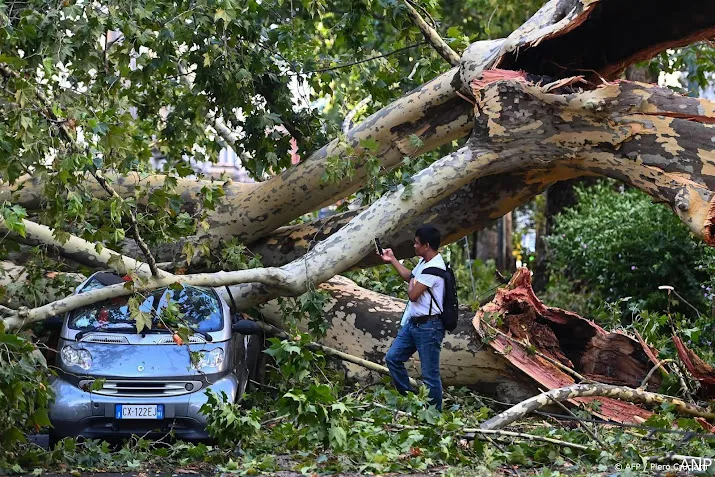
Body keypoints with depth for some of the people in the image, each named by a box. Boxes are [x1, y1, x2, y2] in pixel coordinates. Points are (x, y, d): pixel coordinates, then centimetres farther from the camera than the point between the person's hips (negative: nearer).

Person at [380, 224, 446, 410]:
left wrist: (411, 286, -1)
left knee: (430, 374, -2)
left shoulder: (434, 269, -22)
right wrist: (392, 260, 30)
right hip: (412, 323, 10)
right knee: (392, 357, 13)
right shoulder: (424, 262, 8)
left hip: (428, 327, -10)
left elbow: (413, 295, -22)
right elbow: (410, 276, 29)